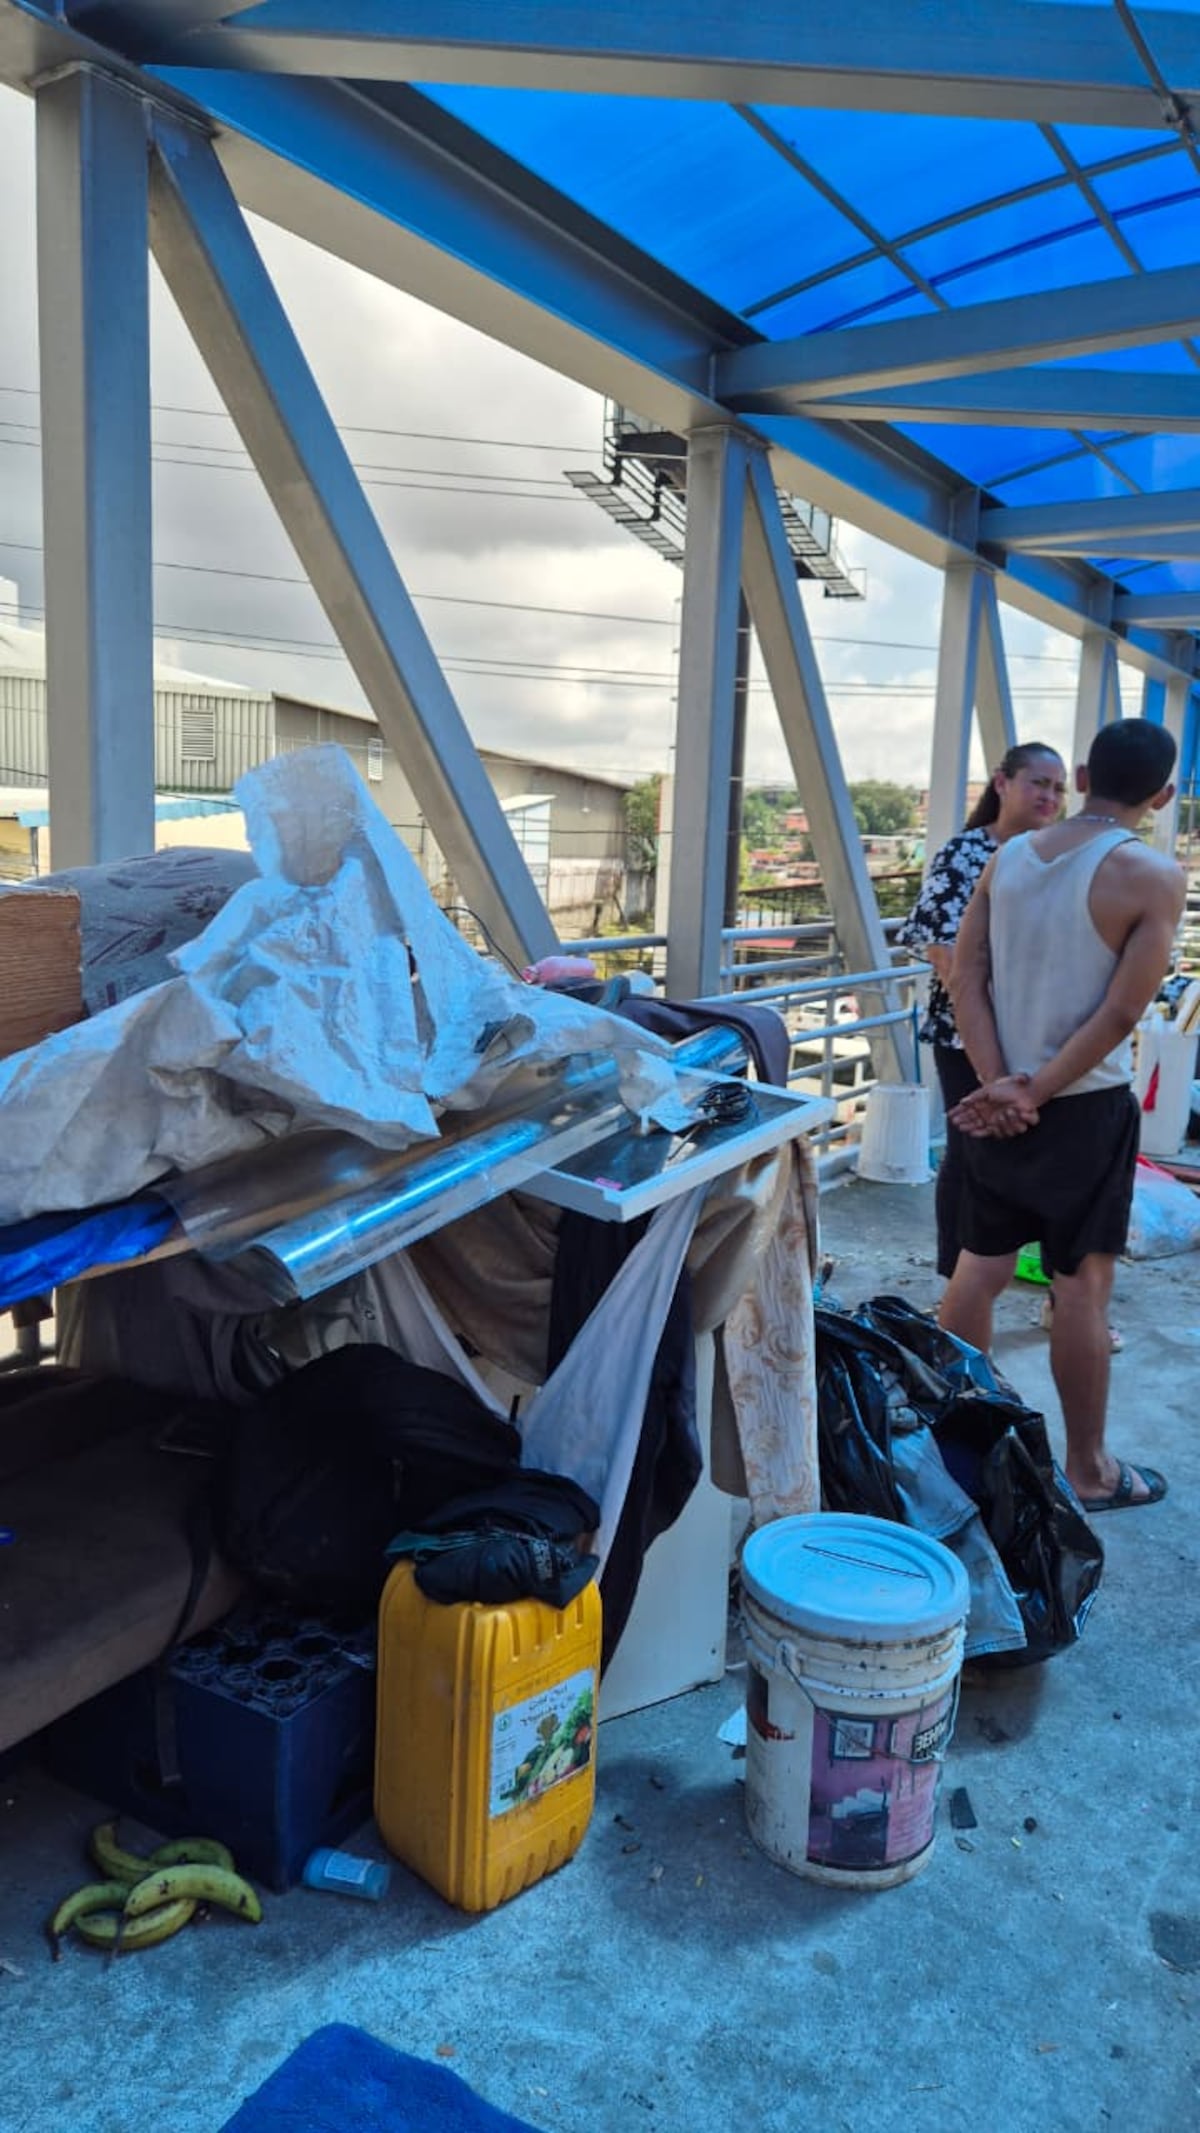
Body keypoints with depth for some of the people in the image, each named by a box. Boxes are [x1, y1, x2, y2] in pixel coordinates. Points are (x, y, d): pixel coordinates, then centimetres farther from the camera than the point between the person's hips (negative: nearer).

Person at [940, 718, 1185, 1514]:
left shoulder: (1007, 858, 4)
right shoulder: (1155, 876, -12)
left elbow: (967, 979, -2)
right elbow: (1120, 1013, -17)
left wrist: (1000, 1083, -8)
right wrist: (1038, 1092, -11)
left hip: (995, 1101, 5)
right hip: (1087, 1106, -5)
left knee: (980, 1267, 14)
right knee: (1083, 1284, 5)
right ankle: (1089, 1470, 18)